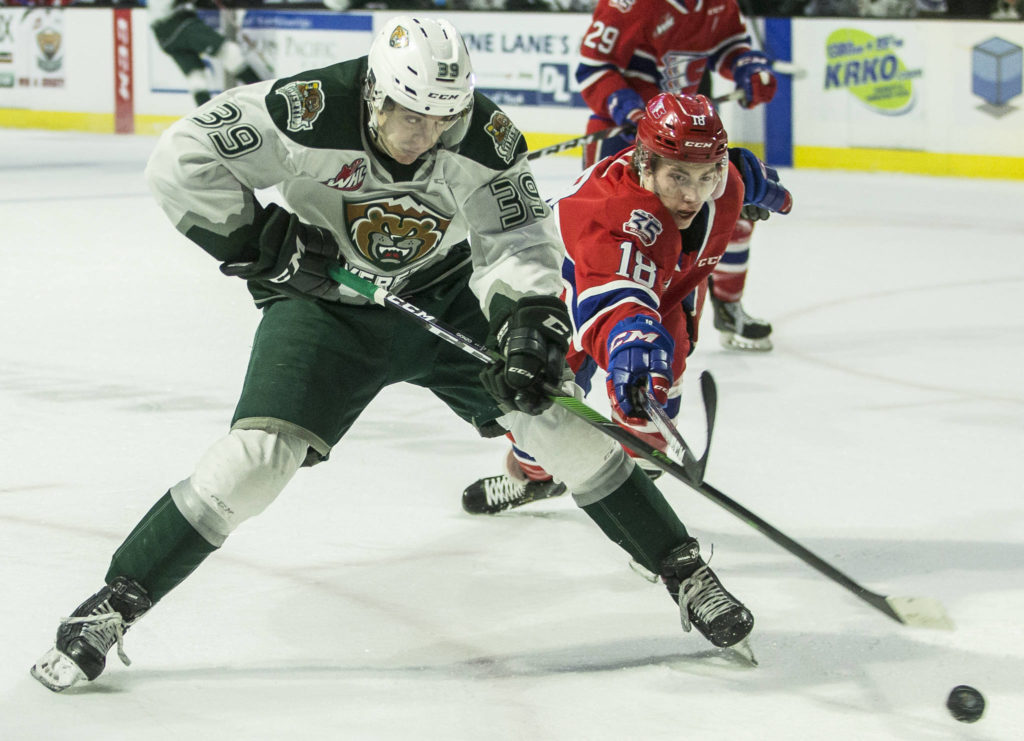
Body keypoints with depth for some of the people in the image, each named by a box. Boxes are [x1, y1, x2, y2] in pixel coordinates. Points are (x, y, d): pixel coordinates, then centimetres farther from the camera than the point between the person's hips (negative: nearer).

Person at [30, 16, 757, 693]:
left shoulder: (484, 135, -22)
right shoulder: (310, 112, -29)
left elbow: (518, 241, -17)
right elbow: (181, 162, -26)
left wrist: (531, 322, -35)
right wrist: (264, 243, -23)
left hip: (448, 296, 2)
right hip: (325, 300, -2)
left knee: (551, 413, -7)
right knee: (260, 454, -17)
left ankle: (683, 571, 9)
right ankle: (113, 605, -6)